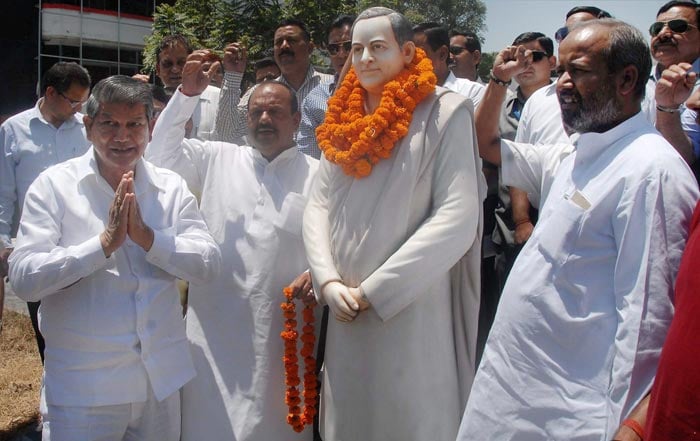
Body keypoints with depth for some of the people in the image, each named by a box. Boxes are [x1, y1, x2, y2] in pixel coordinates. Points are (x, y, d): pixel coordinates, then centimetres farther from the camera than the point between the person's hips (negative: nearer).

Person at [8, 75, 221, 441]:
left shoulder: (171, 187, 4)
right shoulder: (54, 185, -5)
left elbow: (208, 264, -5)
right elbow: (23, 278, -14)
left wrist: (147, 237, -18)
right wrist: (105, 242, -21)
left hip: (161, 379, 3)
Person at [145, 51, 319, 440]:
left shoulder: (317, 175, 4)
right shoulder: (217, 159, 11)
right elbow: (162, 156, 6)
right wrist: (187, 94, -1)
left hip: (284, 330, -1)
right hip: (216, 325, 2)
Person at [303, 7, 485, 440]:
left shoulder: (444, 112, -7)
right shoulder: (344, 119, 11)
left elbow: (457, 220, -15)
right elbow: (318, 204, 10)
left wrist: (375, 290, -15)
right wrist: (328, 281, -6)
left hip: (409, 312, -5)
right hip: (346, 315, 5)